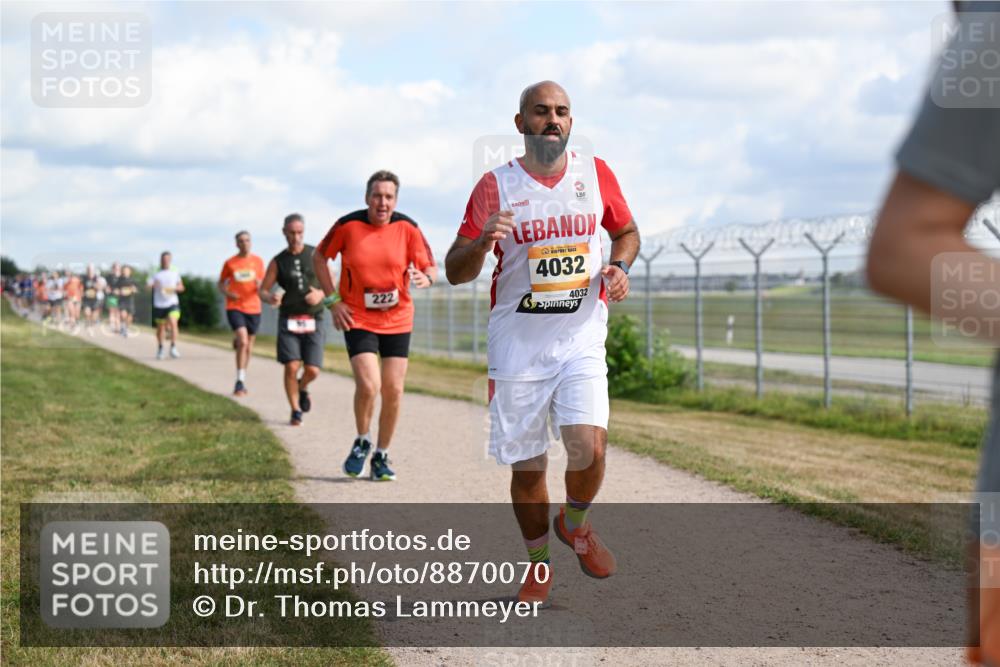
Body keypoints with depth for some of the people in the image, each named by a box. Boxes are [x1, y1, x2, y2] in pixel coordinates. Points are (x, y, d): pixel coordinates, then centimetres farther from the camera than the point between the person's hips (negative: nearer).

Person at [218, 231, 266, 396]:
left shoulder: (258, 261, 5)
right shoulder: (229, 263, 1)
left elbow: (262, 286, 11)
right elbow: (221, 283, 12)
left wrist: (260, 286, -14)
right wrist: (227, 293, -10)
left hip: (253, 308, 3)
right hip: (234, 307, -3)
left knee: (249, 346, 11)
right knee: (243, 342, -20)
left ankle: (242, 380, 29)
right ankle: (240, 382, -14)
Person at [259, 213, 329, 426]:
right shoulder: (278, 262, 4)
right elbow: (263, 290, 7)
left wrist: (320, 294, -14)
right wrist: (270, 298, -17)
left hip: (313, 320, 0)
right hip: (288, 320, 0)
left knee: (312, 370, -6)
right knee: (291, 367, -12)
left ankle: (302, 388, 29)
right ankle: (296, 411, 5)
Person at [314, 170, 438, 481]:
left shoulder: (407, 228, -5)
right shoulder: (347, 225, -8)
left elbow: (429, 266, 0)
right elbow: (319, 257, 6)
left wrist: (426, 278, -25)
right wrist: (332, 300, -1)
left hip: (398, 319, 2)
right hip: (357, 319, -2)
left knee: (393, 391, 1)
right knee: (368, 385, -17)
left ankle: (381, 456, 19)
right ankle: (362, 443, 11)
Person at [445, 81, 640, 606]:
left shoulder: (596, 174, 3)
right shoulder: (496, 186, -3)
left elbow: (627, 231, 20)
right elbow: (456, 272, -4)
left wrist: (620, 266, -2)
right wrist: (482, 241, -25)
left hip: (581, 341, 1)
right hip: (516, 347, -1)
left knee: (588, 448, -18)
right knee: (526, 466, 5)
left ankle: (574, 523, 15)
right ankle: (538, 563, 28)